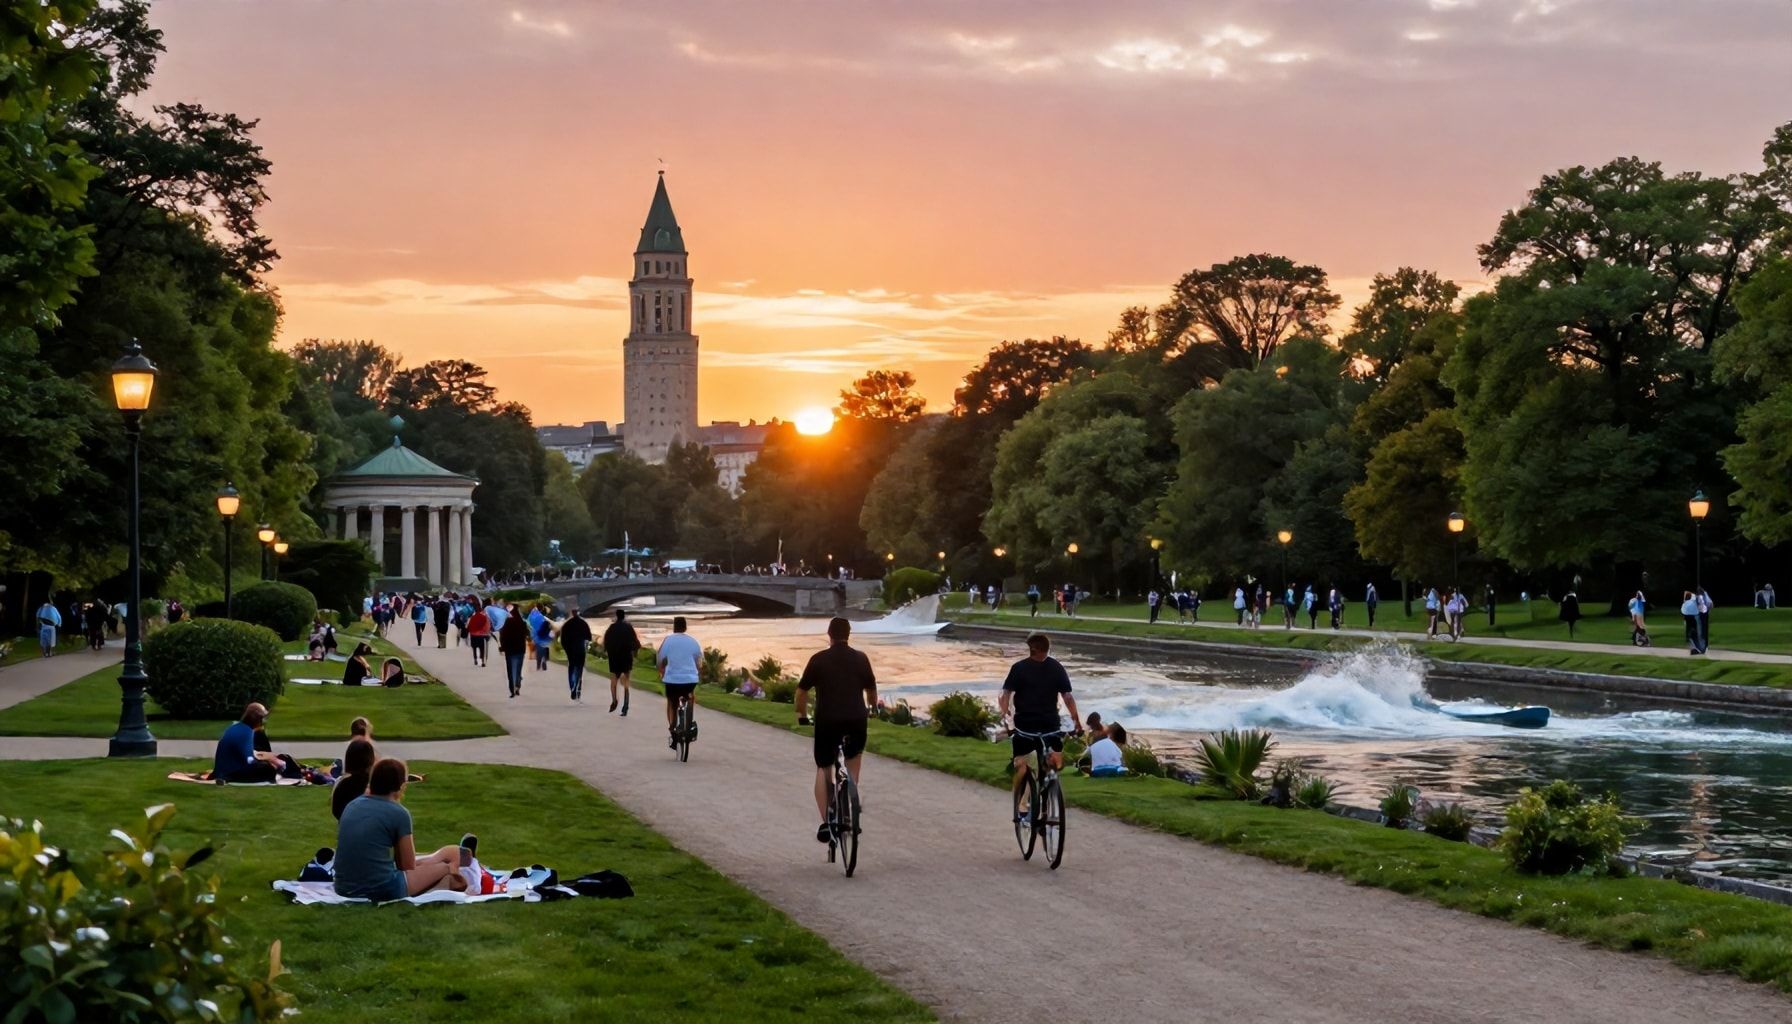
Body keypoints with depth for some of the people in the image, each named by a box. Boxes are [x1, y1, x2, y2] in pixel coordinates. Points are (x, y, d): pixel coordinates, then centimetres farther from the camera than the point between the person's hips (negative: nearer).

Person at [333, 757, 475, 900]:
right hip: (383, 892, -7)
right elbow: (408, 866, 0)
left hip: (344, 889, 7)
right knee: (451, 854, 12)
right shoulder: (398, 813, -9)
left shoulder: (352, 805, 9)